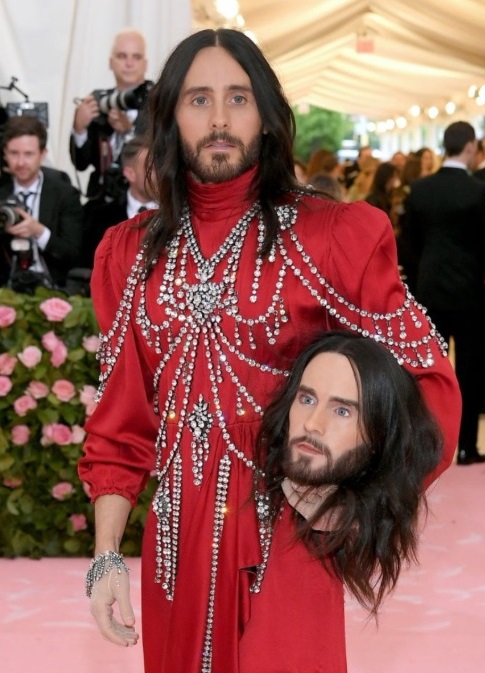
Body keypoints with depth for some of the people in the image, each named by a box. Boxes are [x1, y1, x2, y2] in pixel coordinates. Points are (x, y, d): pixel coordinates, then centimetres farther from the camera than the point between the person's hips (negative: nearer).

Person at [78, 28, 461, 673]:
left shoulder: (333, 236, -8)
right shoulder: (130, 251, 4)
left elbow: (430, 381, -7)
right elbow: (122, 418, 7)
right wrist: (106, 558, -1)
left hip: (286, 530, -3)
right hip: (177, 533, 3)